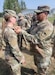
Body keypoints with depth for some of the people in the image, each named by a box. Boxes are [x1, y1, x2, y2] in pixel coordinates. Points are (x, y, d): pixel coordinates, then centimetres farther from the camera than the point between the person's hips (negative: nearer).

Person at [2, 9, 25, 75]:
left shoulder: (6, 28, -2)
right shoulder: (10, 32, -32)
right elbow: (15, 49, -27)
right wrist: (21, 58, -14)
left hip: (9, 53, 9)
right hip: (13, 57, -9)